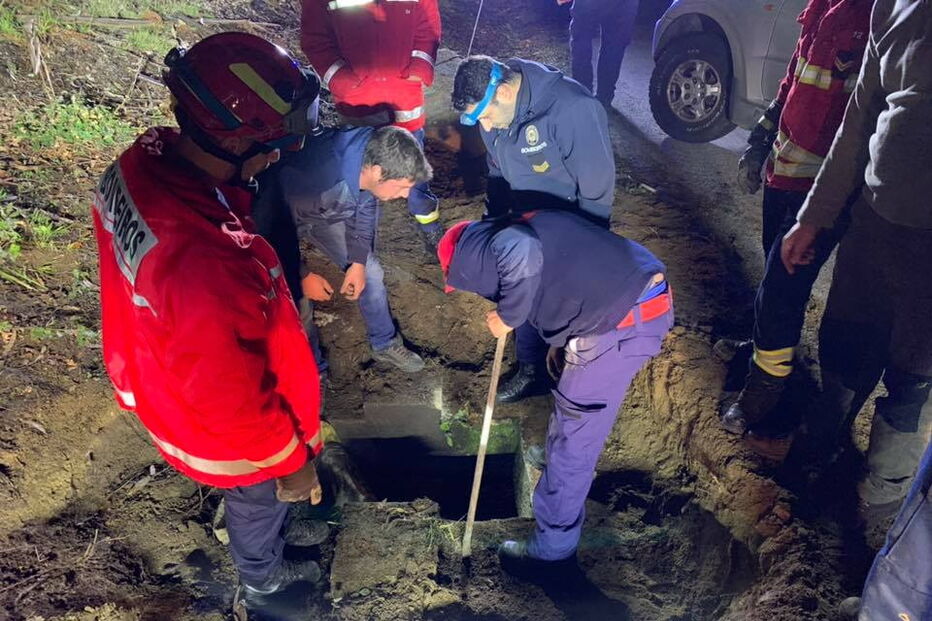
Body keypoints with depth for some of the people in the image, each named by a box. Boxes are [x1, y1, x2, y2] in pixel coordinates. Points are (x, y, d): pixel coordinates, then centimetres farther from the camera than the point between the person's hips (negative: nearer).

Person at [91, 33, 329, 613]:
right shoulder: (204, 263, -47)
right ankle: (264, 576, 60)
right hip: (231, 436, -6)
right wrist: (292, 460, -15)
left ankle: (277, 528, 67)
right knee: (258, 500, 28)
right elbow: (234, 400, -32)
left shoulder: (142, 164, -21)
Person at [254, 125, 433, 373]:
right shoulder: (314, 178, -46)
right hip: (278, 216, -5)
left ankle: (385, 344, 29)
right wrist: (302, 276, -17)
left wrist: (358, 261, -6)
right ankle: (313, 369, 18)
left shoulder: (372, 156, -26)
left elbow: (365, 208, -5)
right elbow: (276, 231, -29)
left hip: (325, 212, 6)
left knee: (370, 272, 6)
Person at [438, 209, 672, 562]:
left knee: (574, 438, 4)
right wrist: (561, 342, 27)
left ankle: (553, 543, 21)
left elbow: (524, 255, -31)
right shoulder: (529, 227, 21)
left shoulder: (498, 243, -6)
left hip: (622, 324, -10)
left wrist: (507, 317, -15)